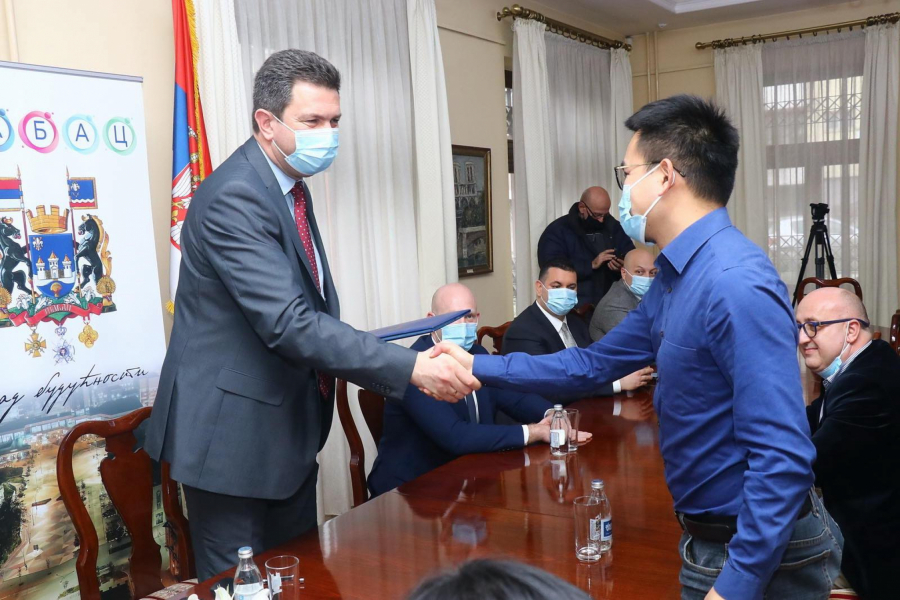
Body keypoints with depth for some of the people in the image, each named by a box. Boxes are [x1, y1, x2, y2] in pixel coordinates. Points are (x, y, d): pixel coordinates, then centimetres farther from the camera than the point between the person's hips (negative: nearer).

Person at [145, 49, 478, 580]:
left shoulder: (292, 188, 9)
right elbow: (289, 322, -31)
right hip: (234, 432, -9)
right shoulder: (233, 197, -22)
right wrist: (410, 367, -33)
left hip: (289, 424, 9)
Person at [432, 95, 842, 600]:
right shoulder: (676, 277, 5)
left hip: (760, 552, -9)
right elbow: (594, 364, 12)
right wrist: (477, 366, 10)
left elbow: (783, 456, -29)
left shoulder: (736, 284, -27)